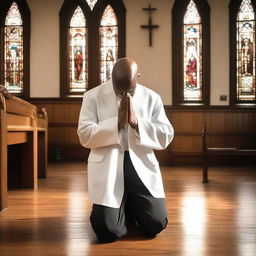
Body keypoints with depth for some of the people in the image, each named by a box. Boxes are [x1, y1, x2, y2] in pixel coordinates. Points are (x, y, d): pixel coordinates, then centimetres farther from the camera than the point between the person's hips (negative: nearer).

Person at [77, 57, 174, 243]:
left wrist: (136, 122, -14)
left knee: (156, 224, -7)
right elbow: (85, 136, -7)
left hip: (141, 165, 2)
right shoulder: (93, 96, 1)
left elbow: (166, 137, -1)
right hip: (107, 167, -1)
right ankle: (123, 206, 27)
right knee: (108, 231, -10)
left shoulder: (152, 98, 6)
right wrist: (117, 121, -15)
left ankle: (131, 205, 28)